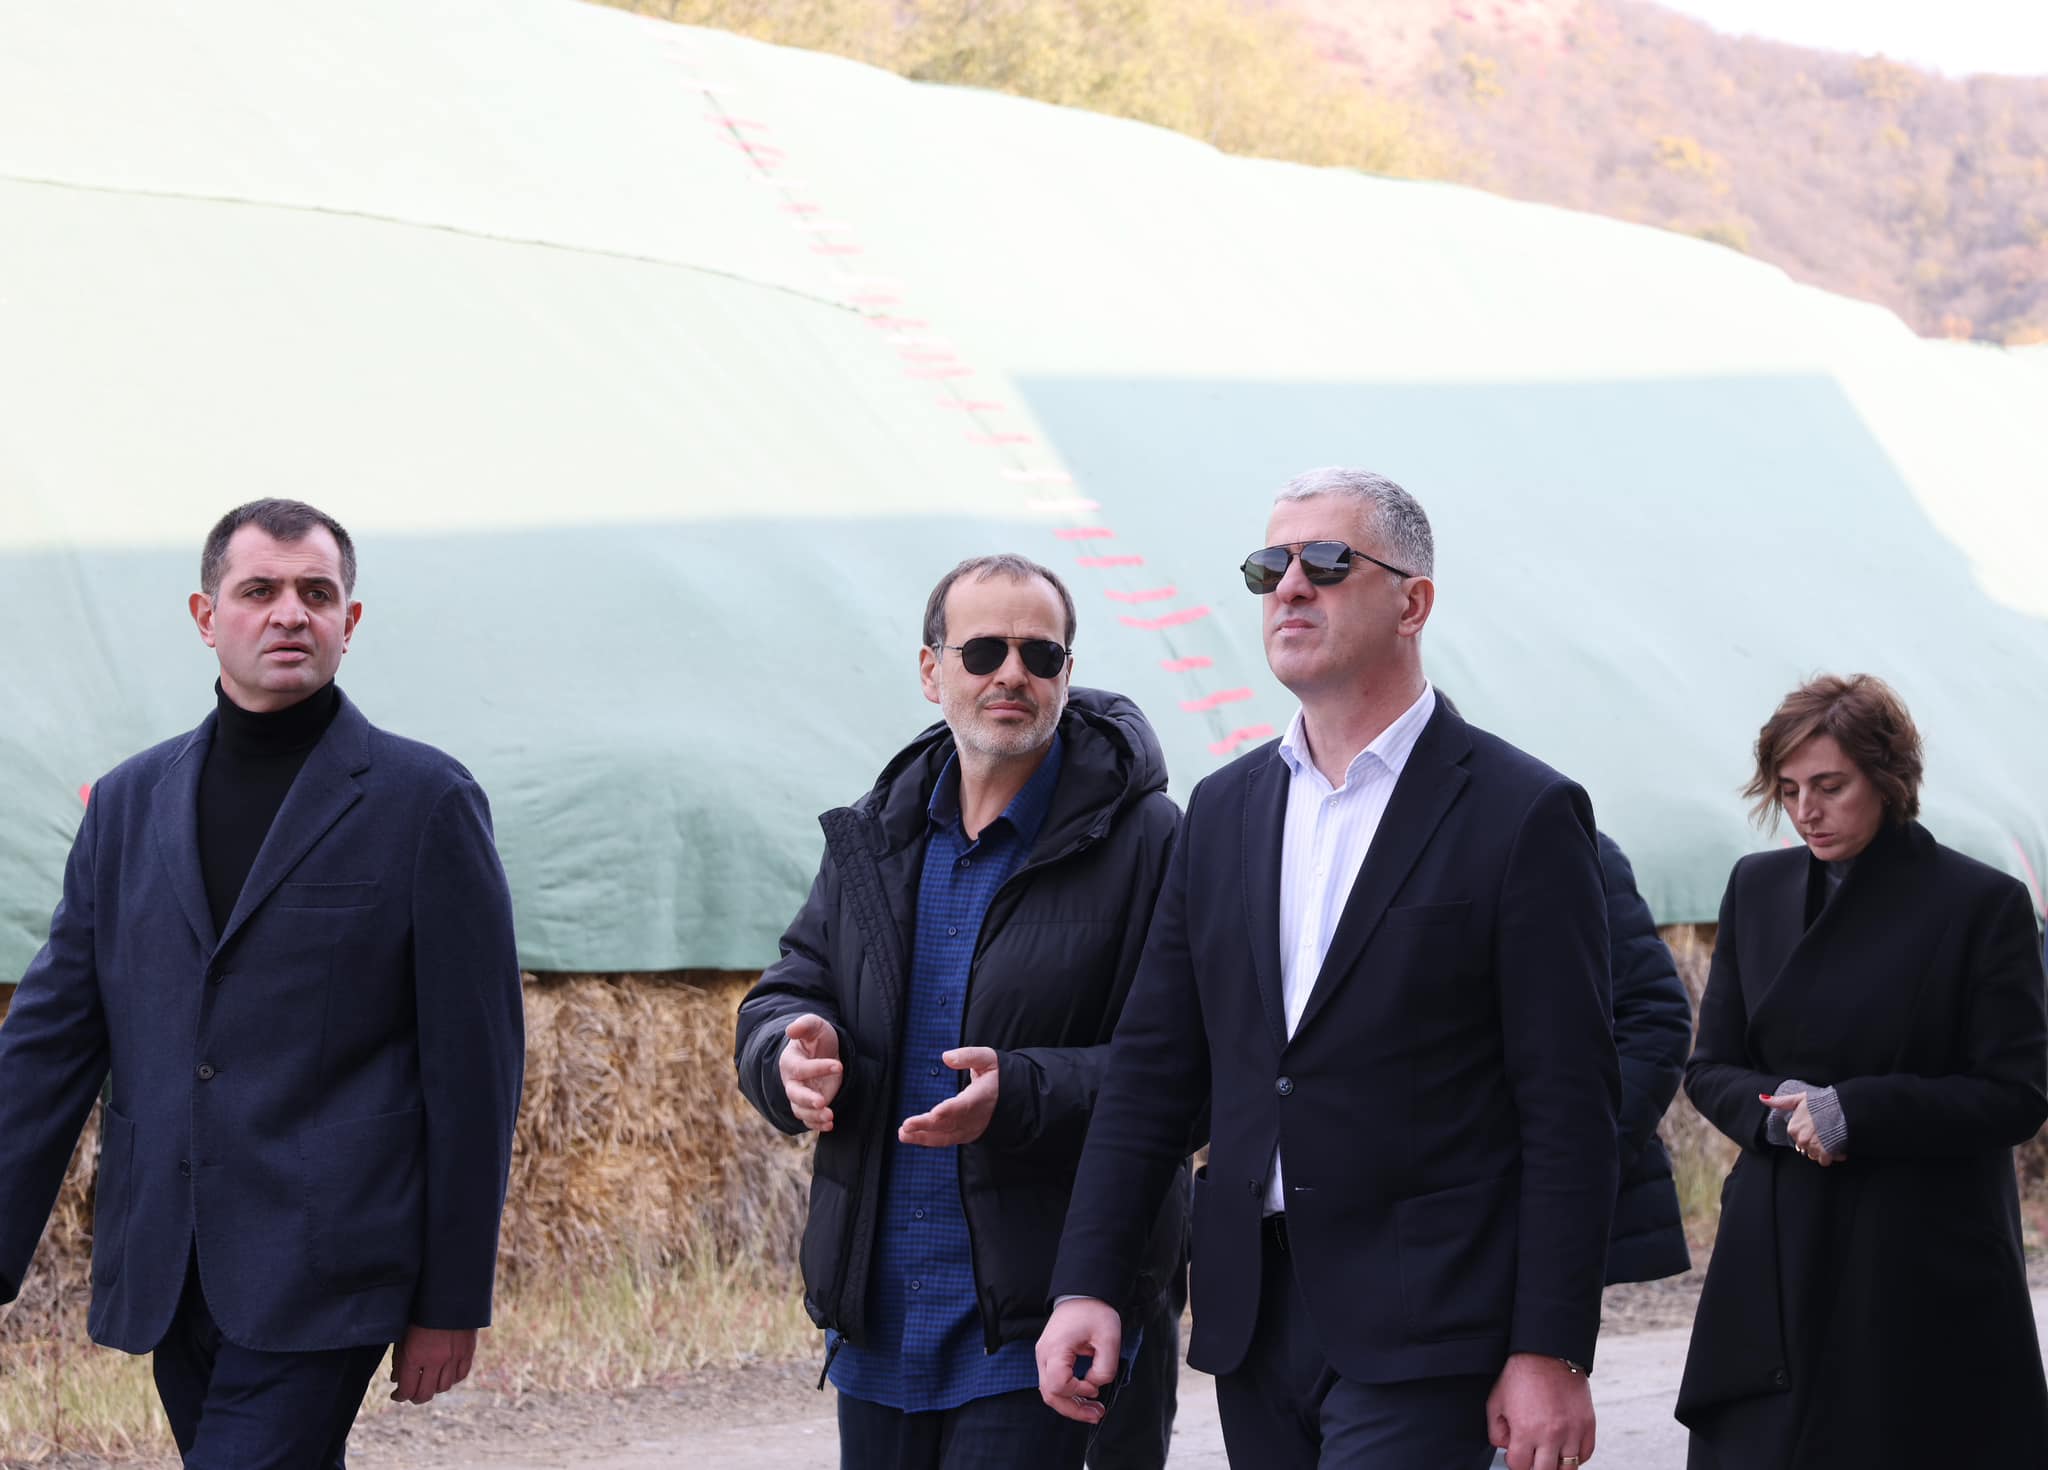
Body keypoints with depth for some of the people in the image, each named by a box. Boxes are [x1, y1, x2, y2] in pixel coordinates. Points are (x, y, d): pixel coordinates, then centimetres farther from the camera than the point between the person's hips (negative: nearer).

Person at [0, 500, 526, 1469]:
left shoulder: (424, 801, -1)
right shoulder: (130, 804, 12)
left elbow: (474, 1062, -2)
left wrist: (452, 1301, -4)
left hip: (323, 1277, -5)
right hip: (167, 1276, 5)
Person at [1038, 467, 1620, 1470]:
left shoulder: (1522, 815, -5)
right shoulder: (1224, 809, 13)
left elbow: (1569, 1110, -8)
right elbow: (1153, 1067, 12)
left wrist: (1551, 1353, -13)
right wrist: (1086, 1284, 3)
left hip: (1419, 1337, -6)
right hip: (1253, 1325, 6)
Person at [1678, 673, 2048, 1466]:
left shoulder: (1983, 904, -4)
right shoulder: (1757, 888, 11)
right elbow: (1710, 1066, 13)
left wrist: (1855, 1110, -17)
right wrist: (1774, 1108, -10)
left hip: (1927, 1271, -4)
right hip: (1777, 1256, 4)